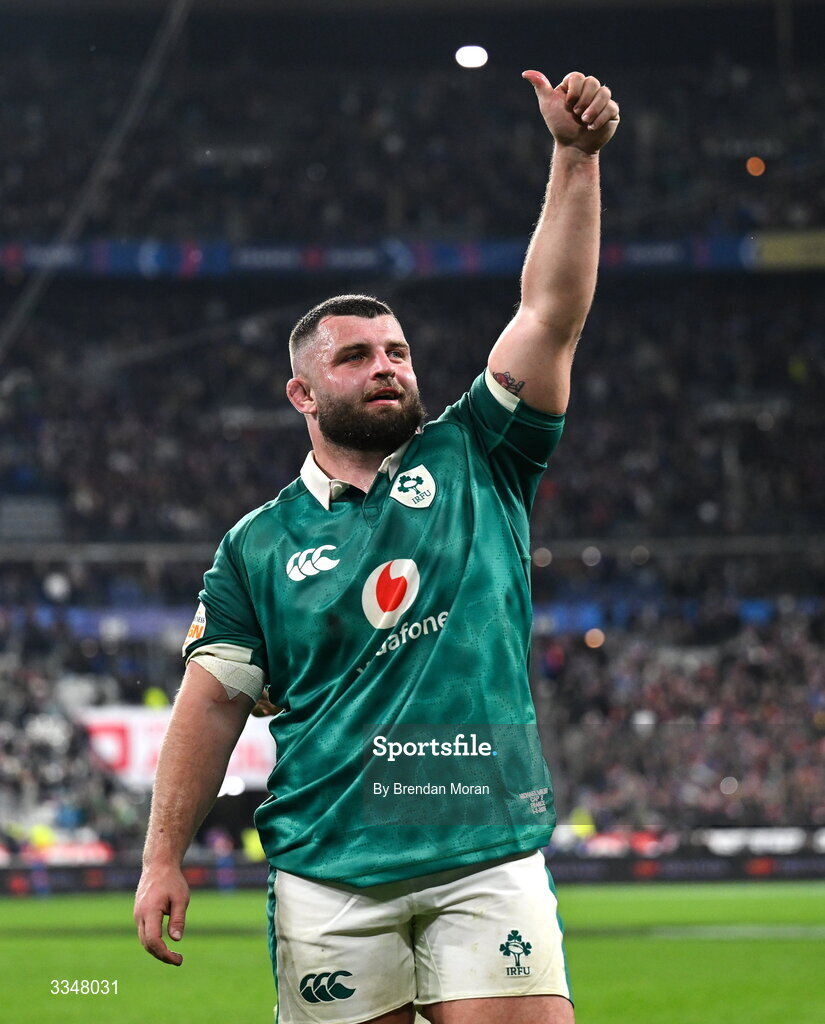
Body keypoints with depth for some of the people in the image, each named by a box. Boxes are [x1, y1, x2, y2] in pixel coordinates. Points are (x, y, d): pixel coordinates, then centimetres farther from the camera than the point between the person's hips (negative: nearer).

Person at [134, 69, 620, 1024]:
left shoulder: (473, 463, 10)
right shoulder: (260, 544, 10)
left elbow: (552, 312, 1)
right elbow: (212, 700, 9)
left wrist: (575, 157, -8)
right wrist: (163, 857, 2)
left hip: (488, 858, 0)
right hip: (328, 868, 0)